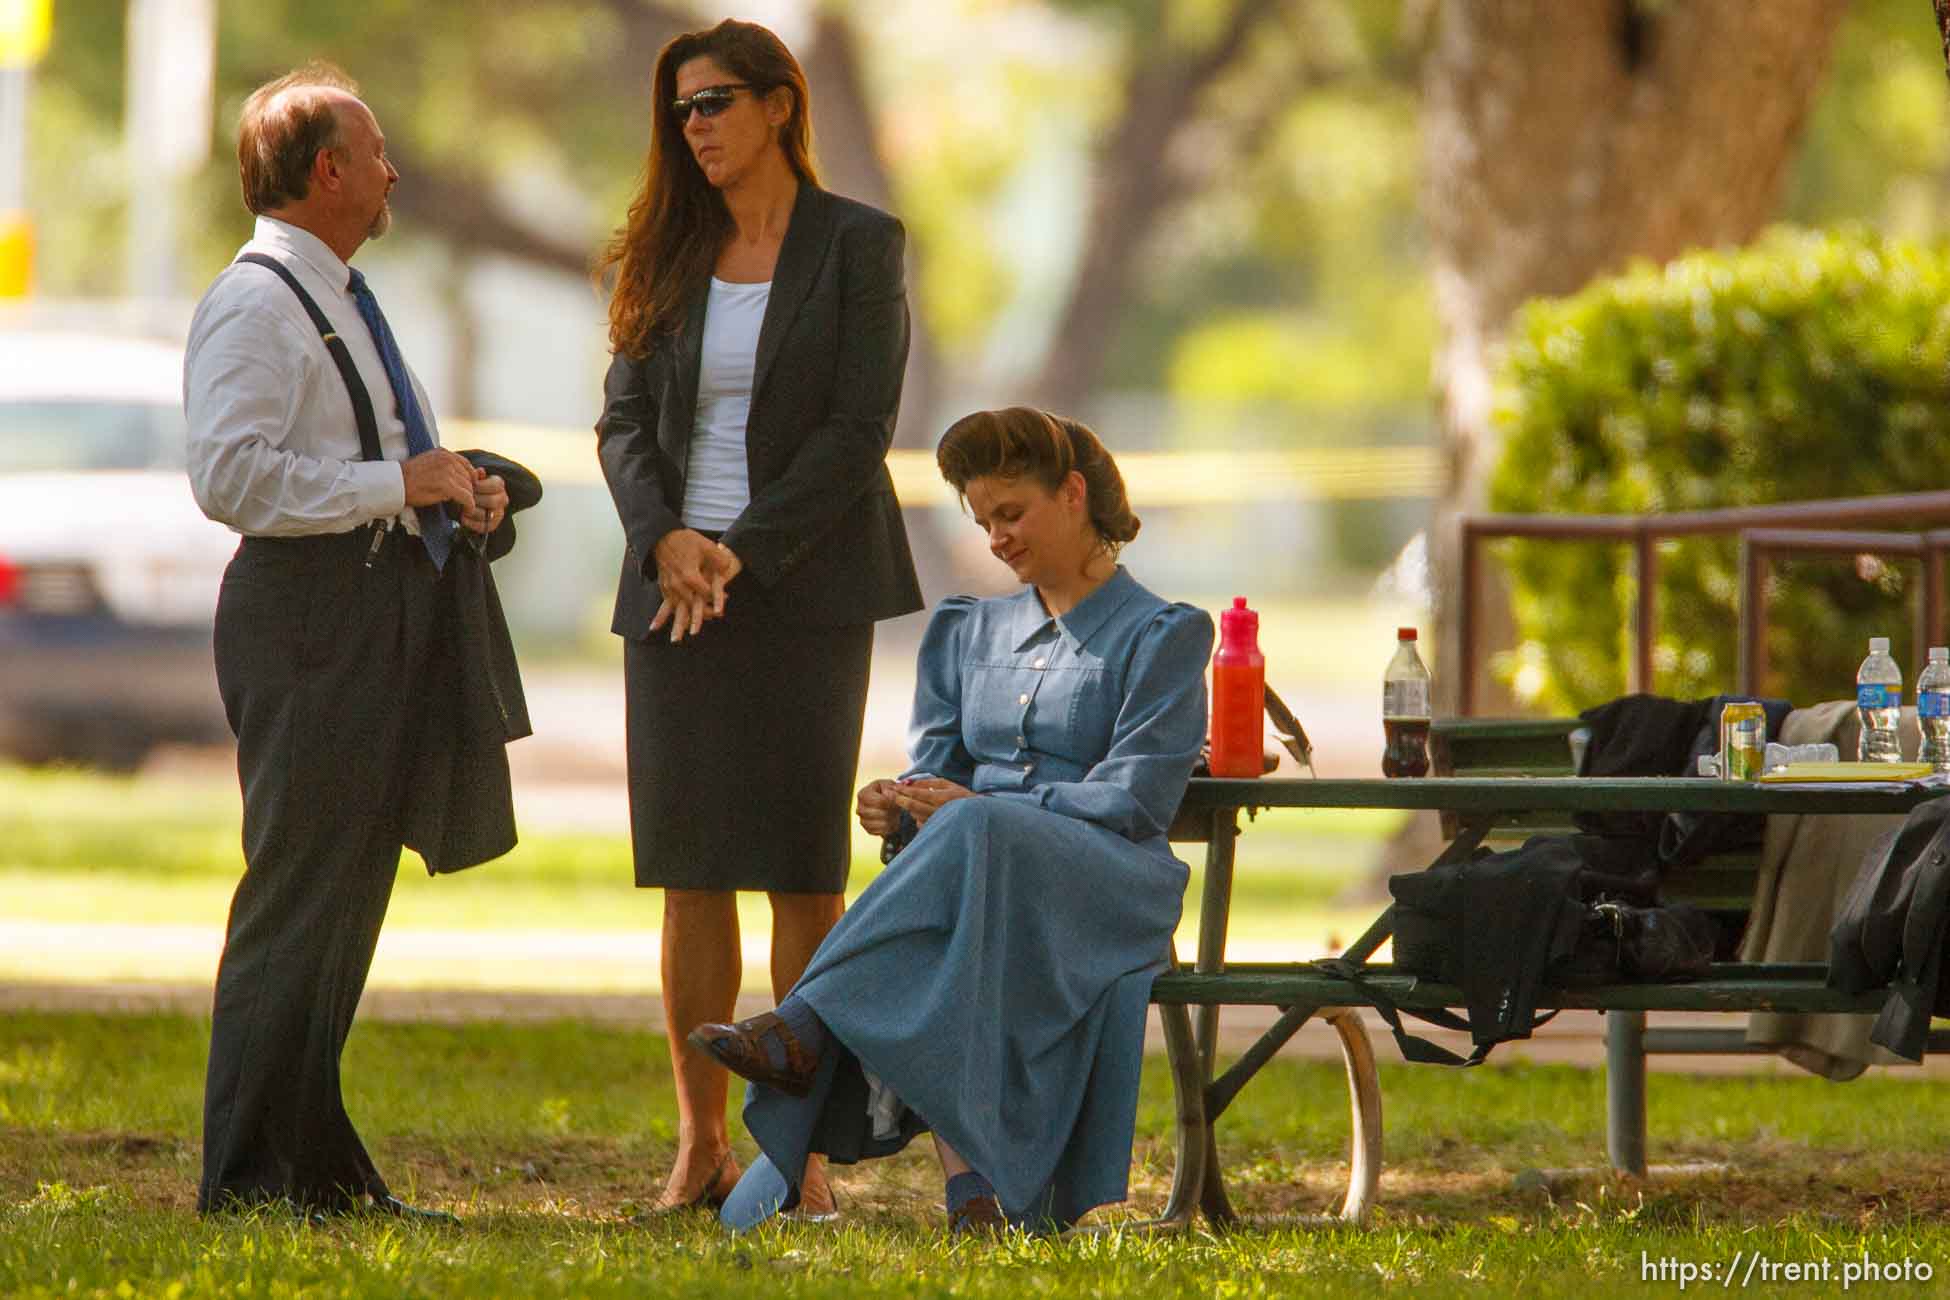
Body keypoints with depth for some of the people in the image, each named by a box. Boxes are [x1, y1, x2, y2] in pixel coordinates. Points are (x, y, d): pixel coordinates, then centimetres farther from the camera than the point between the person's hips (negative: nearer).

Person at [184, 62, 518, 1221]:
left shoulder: (343, 302, 20)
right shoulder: (255, 307, -11)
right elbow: (234, 475, -23)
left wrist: (459, 487, 12)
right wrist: (400, 483, -19)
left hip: (392, 604, 10)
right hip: (311, 615, -10)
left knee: (350, 895, 13)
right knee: (297, 897, -9)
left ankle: (314, 1165, 20)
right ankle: (248, 1178, -7)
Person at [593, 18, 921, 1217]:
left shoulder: (856, 246, 0)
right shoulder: (670, 257, 12)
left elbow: (858, 430, -7)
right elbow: (626, 421, 9)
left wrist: (744, 554, -13)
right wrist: (666, 539, -10)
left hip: (803, 587, -4)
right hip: (676, 591, 4)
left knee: (805, 874, -4)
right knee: (691, 876, 2)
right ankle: (702, 1146, 7)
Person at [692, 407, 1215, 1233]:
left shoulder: (1162, 637, 6)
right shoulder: (969, 632, 25)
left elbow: (1135, 801, -6)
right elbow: (938, 768, 18)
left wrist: (972, 809, -16)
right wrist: (899, 807, -9)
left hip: (1106, 888, -4)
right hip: (974, 871, 4)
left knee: (971, 835, -38)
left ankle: (804, 1028, -46)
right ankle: (967, 1184, -51)